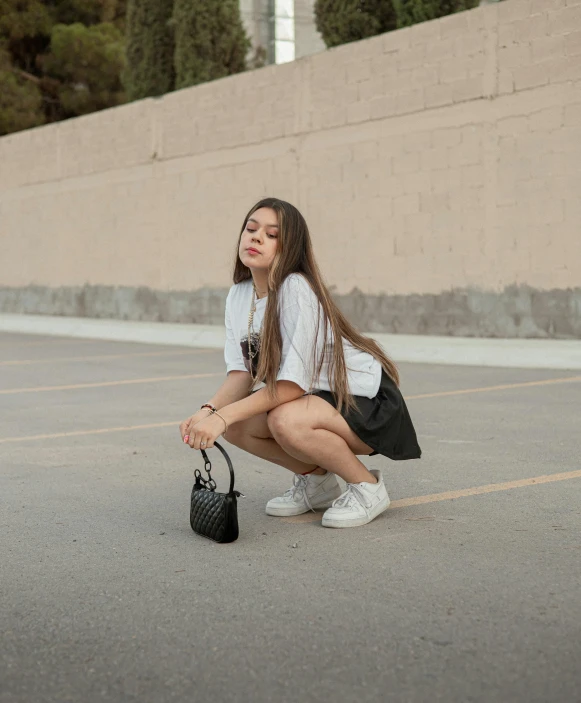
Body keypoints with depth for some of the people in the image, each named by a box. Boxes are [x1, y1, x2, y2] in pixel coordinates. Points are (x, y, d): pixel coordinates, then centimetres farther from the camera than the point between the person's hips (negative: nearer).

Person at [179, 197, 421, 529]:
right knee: (235, 424, -12)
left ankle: (367, 486, -8)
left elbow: (291, 385, -28)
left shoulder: (297, 290, -25)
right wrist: (208, 411, -25)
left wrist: (223, 416, -34)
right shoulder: (238, 296, -1)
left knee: (285, 421, -34)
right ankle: (317, 480, 10)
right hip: (316, 398, 8)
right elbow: (241, 374, -6)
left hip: (364, 401, -8)